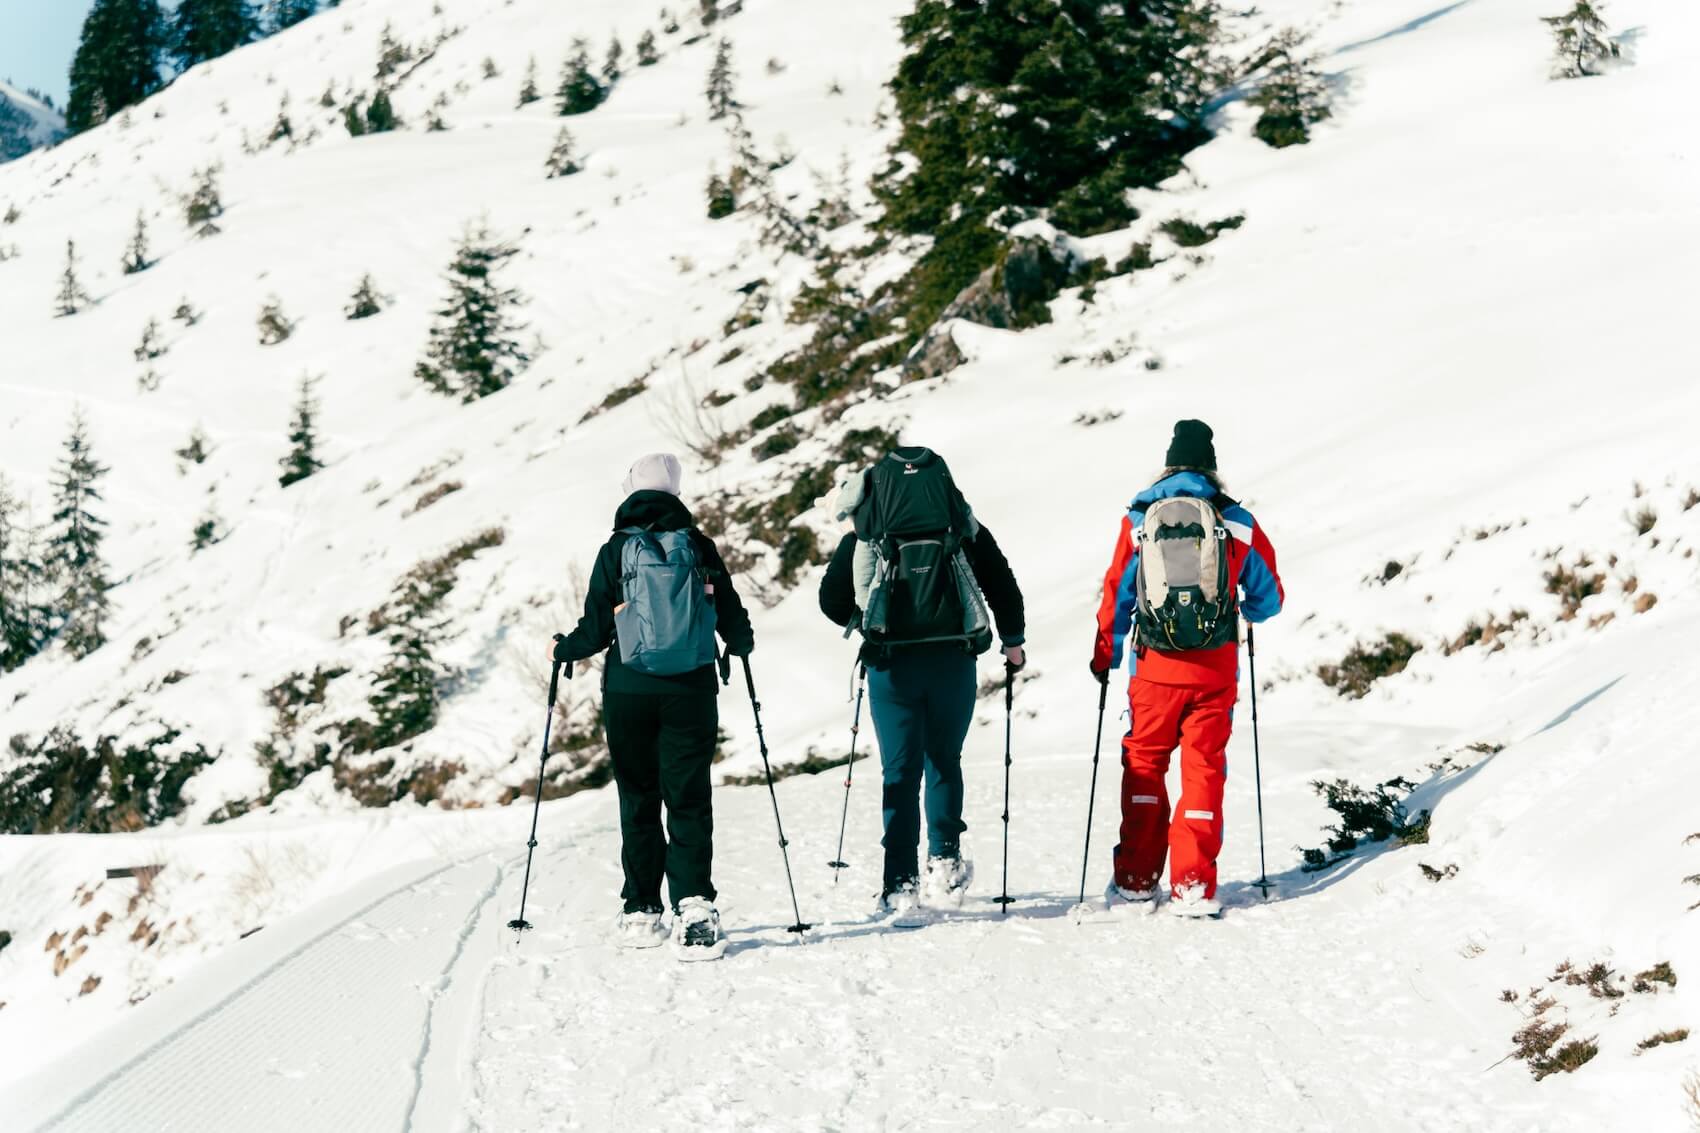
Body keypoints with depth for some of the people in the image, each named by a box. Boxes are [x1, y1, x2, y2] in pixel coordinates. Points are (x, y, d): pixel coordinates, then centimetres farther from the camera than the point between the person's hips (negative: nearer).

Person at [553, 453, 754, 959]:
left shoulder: (615, 551, -2)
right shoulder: (699, 547, 1)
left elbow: (597, 629, -2)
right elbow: (731, 616, 5)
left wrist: (563, 650, 19)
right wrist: (742, 644, 28)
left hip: (629, 690, 0)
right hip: (691, 689, 0)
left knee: (638, 801, 10)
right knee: (689, 799, 1)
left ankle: (642, 912, 11)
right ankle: (693, 904, -14)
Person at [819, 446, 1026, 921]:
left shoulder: (864, 533, 7)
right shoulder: (964, 528, 9)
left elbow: (832, 601, 6)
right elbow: (1002, 585, 9)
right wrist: (1013, 641, 23)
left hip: (891, 663, -1)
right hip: (952, 659, 1)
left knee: (900, 772, 5)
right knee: (943, 761, 19)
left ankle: (901, 885, -1)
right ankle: (944, 861, 7)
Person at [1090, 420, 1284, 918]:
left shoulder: (1138, 520, 0)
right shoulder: (1237, 523, 1)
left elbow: (1116, 594, 4)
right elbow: (1269, 599, 9)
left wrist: (1105, 657, 17)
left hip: (1155, 667, 0)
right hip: (1215, 669, 0)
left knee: (1143, 765, 14)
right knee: (1203, 770, 5)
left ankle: (1136, 879, 14)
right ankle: (1192, 886, 1)